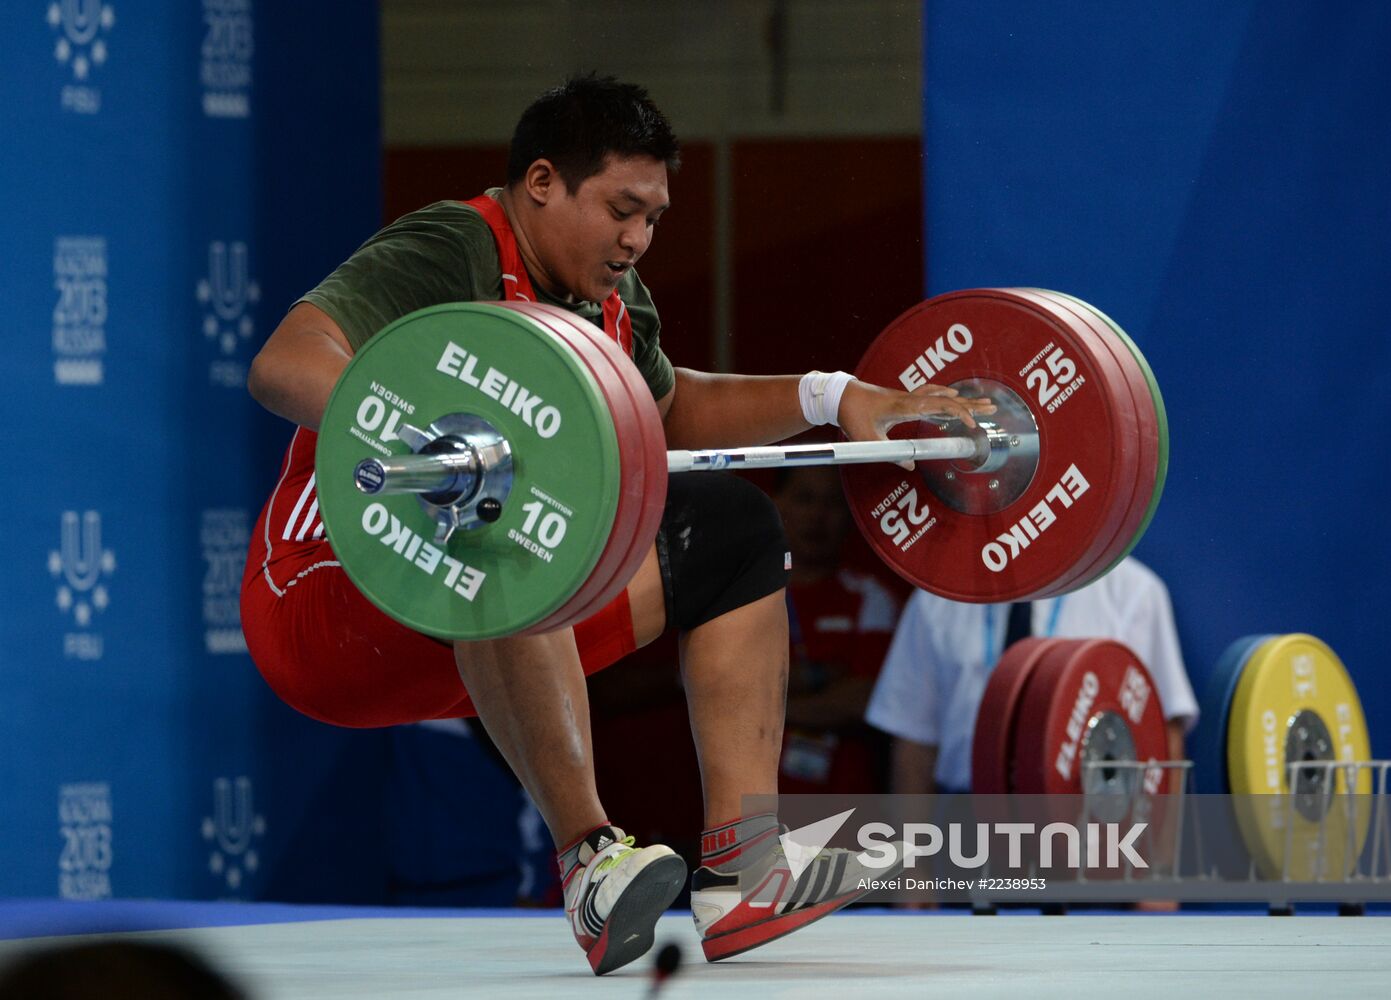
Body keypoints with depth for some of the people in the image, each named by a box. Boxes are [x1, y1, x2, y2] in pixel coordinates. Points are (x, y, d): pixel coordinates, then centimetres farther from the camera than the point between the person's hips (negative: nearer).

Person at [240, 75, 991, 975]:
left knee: (731, 530, 8)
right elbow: (285, 363, -35)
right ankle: (589, 859, -36)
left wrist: (833, 398, 15)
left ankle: (742, 868, -6)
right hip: (327, 617, -10)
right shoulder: (445, 257, -19)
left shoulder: (611, 299, 8)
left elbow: (672, 409, 28)